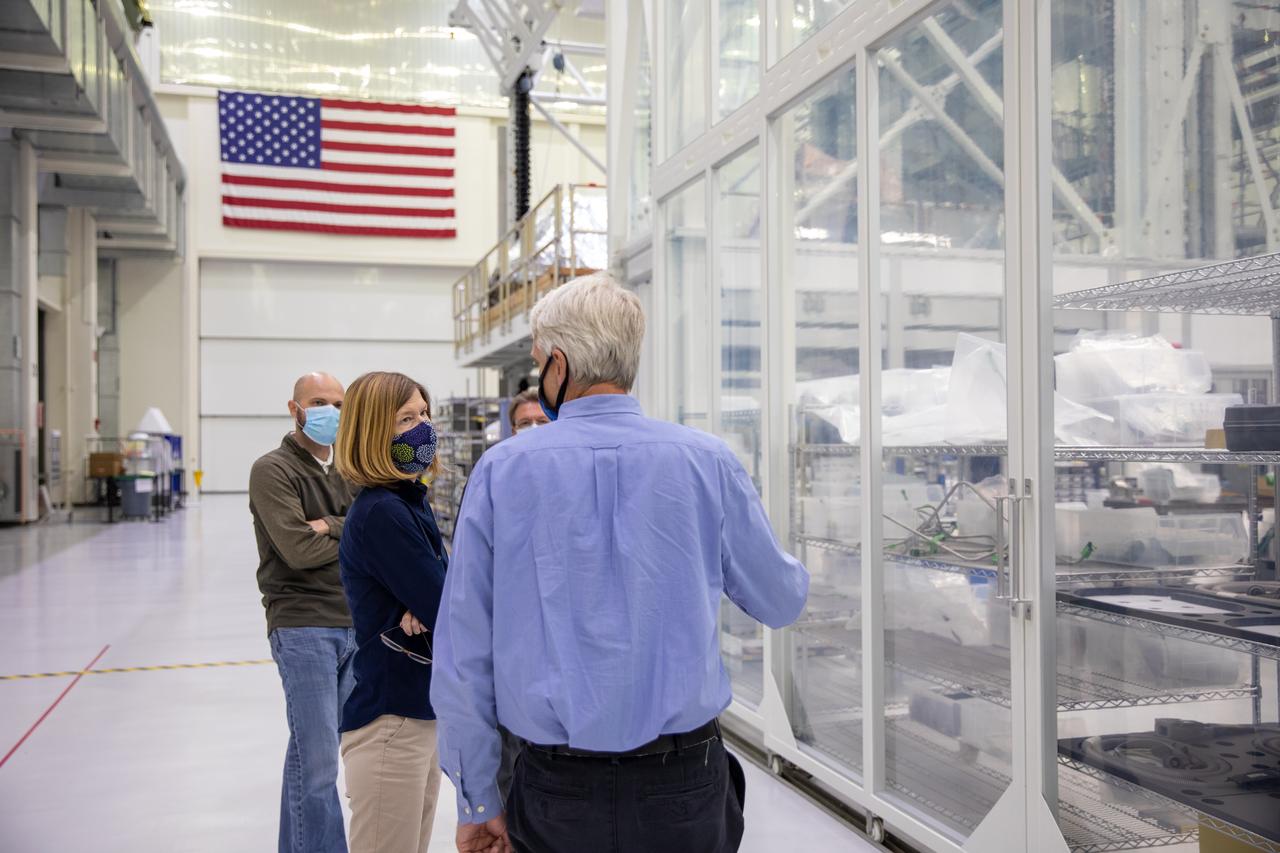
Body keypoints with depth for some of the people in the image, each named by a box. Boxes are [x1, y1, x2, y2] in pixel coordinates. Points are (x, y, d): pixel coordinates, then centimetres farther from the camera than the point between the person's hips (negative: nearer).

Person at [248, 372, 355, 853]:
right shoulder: (273, 470, -6)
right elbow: (299, 549, -17)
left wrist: (331, 526, -16)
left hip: (354, 624, 6)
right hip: (303, 627, -6)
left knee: (311, 751, 15)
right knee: (318, 761, -4)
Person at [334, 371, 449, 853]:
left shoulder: (411, 503, 10)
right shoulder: (381, 512, -19)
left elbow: (442, 593, 7)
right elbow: (451, 614, -21)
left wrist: (426, 612, -14)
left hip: (420, 711, 9)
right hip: (390, 721, -9)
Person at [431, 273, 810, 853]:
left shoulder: (499, 471, -6)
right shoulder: (708, 462, -6)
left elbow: (462, 652, -4)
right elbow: (783, 602, 6)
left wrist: (476, 802, 5)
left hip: (557, 791, 0)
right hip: (685, 785, 1)